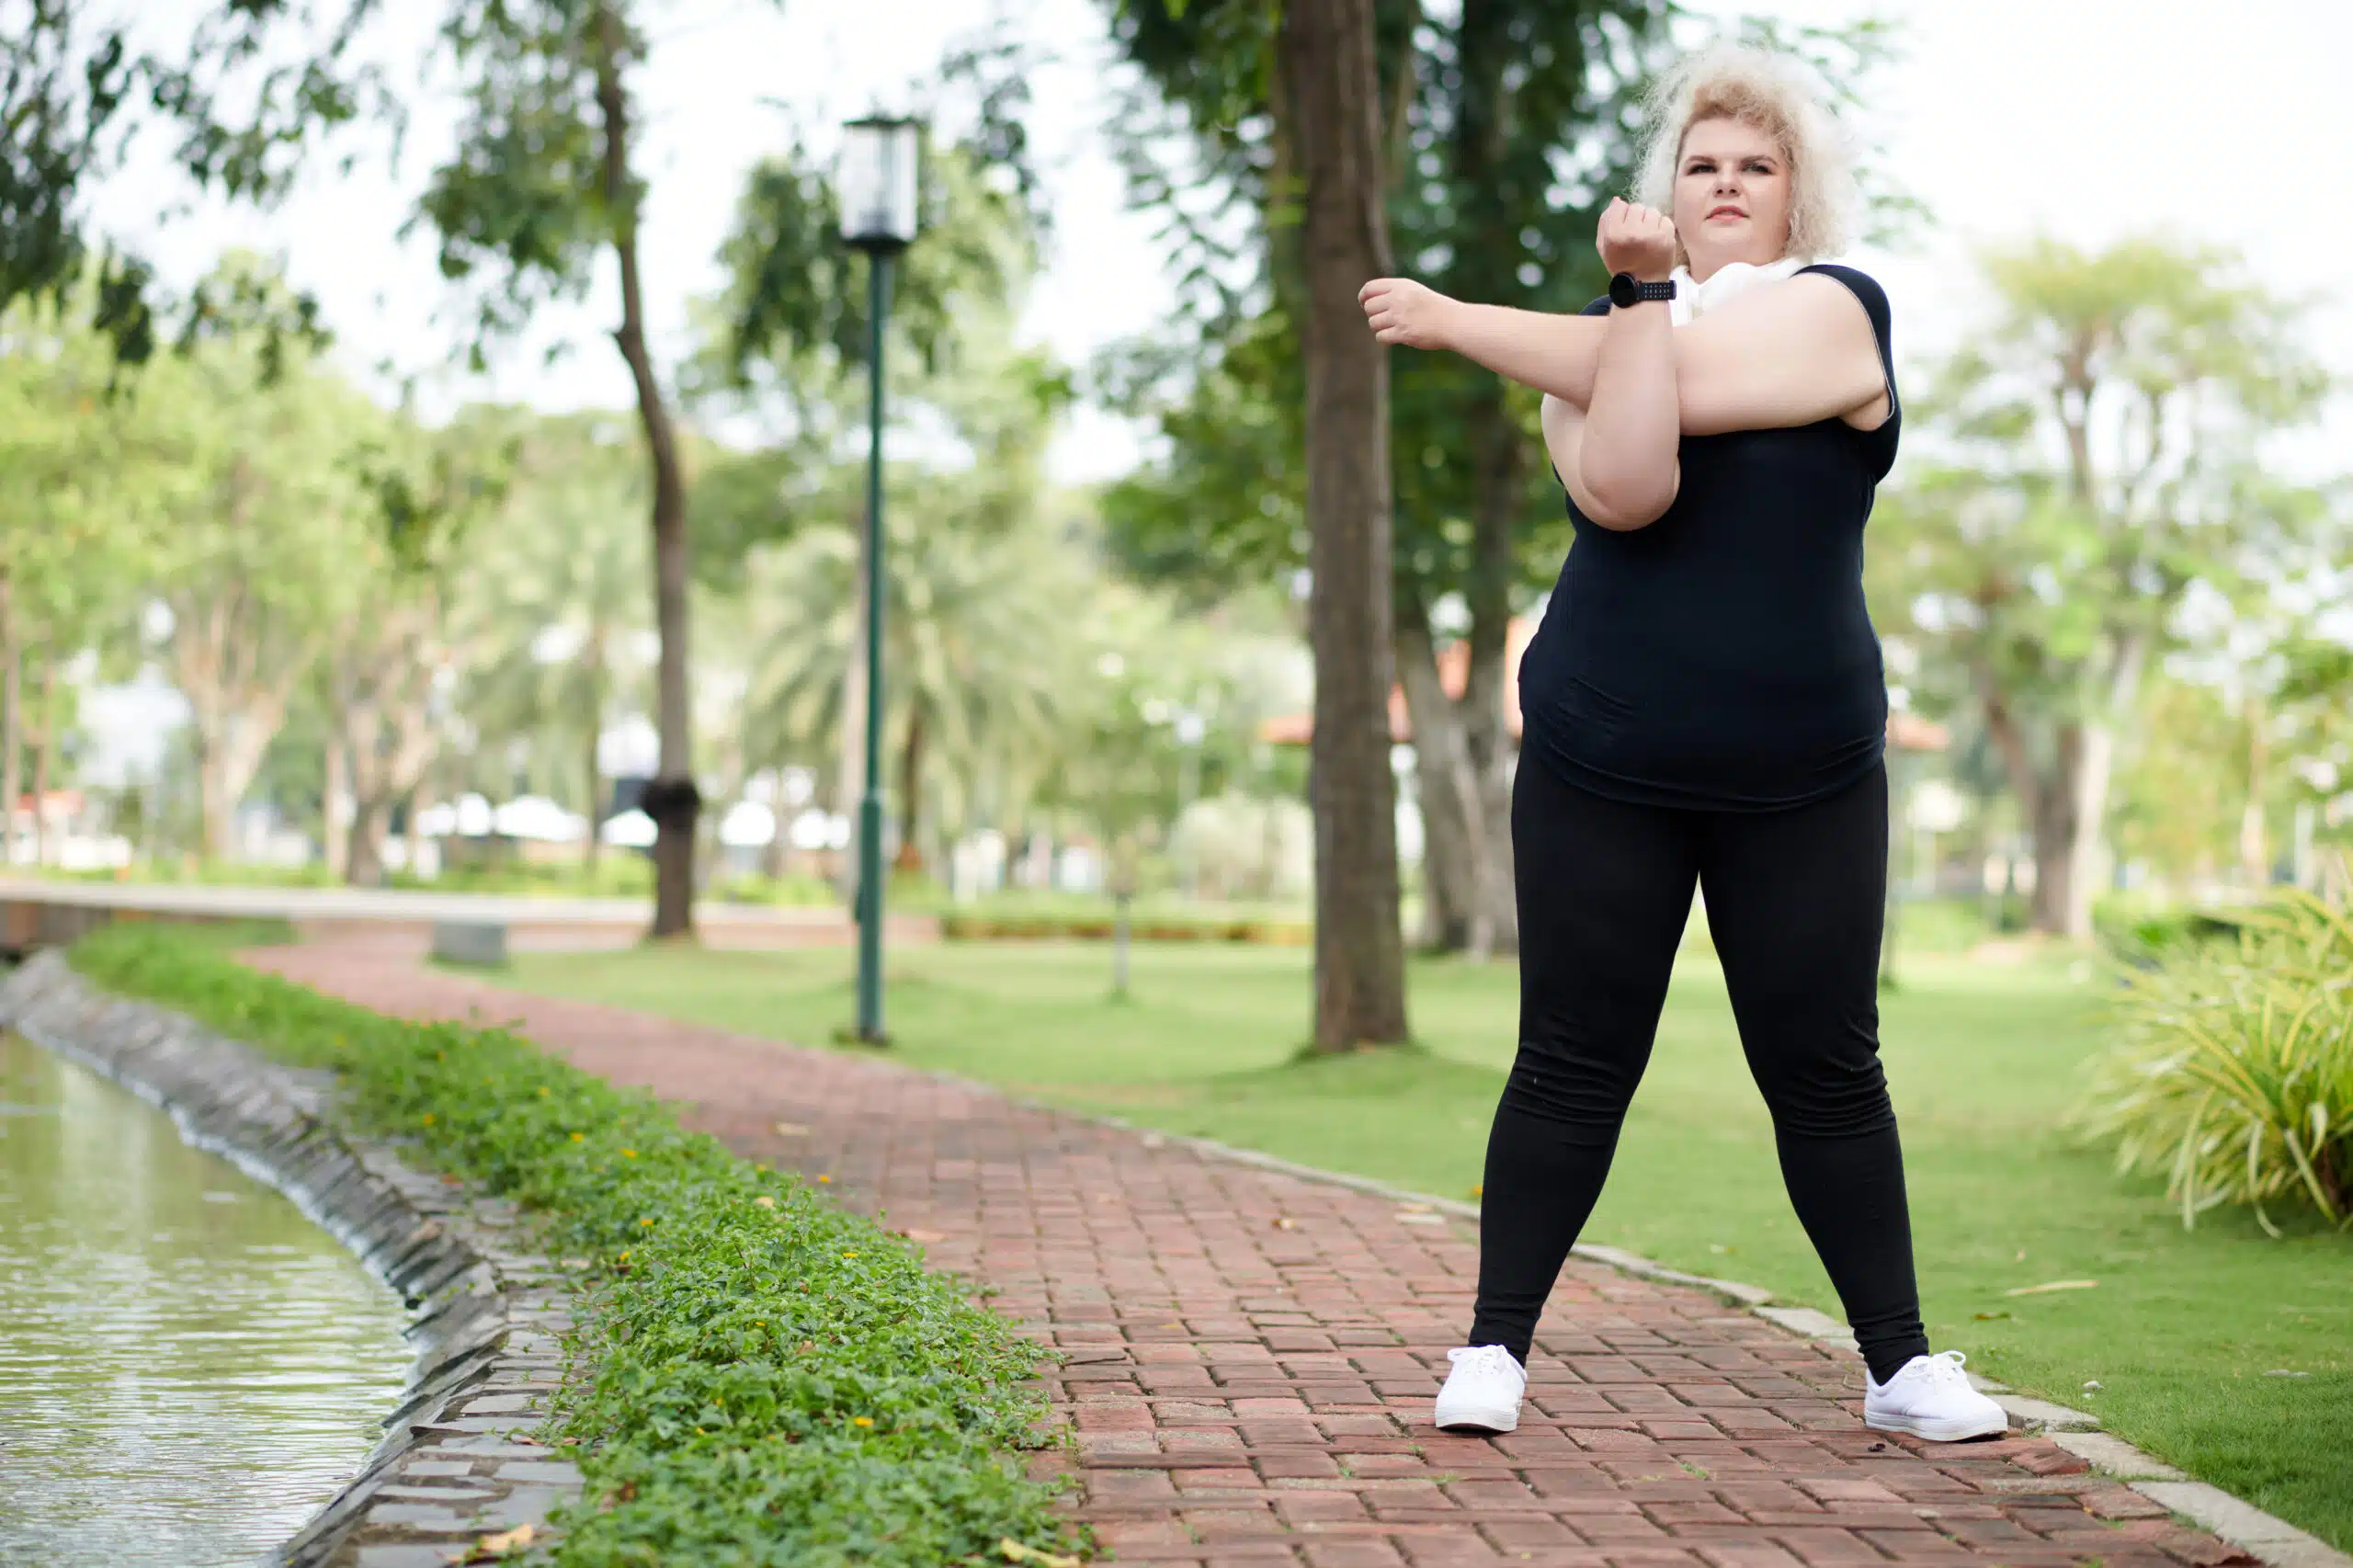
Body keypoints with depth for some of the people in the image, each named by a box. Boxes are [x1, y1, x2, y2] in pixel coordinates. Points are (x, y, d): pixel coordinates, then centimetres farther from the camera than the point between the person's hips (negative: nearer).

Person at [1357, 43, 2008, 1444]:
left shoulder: (1835, 310, -4)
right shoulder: (1607, 318, 6)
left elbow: (1671, 379, -18)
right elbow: (1620, 485, -14)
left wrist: (1455, 320, -10)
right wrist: (1639, 284, -21)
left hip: (1805, 776, -2)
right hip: (1602, 765, 2)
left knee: (1829, 1073, 3)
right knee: (1572, 1064, 2)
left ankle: (1901, 1366, 13)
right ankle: (1496, 1350, 10)